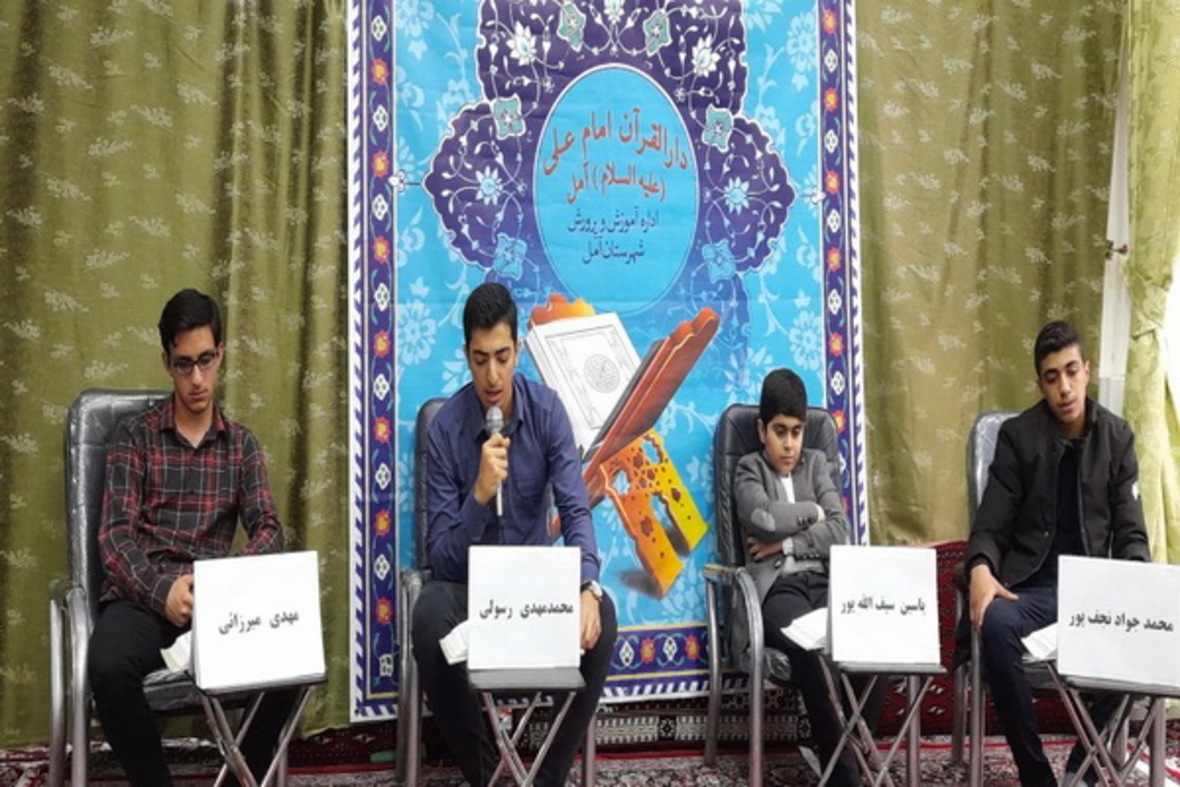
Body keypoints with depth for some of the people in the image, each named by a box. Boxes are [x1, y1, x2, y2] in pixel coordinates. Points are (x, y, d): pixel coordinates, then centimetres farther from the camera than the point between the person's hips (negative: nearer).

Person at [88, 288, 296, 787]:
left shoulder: (241, 444, 15)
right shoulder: (135, 435, 9)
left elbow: (268, 530, 5)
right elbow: (114, 535, -2)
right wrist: (162, 591, -21)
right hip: (141, 594, -1)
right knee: (109, 667, -35)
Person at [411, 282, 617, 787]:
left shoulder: (547, 411, -8)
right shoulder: (445, 428, -13)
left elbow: (575, 510, -16)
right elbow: (441, 559, -16)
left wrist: (587, 586, -34)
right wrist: (479, 494, -33)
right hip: (468, 579, -1)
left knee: (600, 618, -27)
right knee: (428, 615, -33)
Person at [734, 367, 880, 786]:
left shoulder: (817, 462, 22)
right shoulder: (749, 469, 12)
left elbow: (839, 532, 8)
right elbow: (765, 519, -11)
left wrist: (787, 544, -2)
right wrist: (812, 512, 4)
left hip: (824, 582, 4)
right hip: (778, 588, -4)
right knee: (808, 649, -38)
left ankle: (856, 753, -13)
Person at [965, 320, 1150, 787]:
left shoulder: (1117, 437, 7)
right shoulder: (1017, 436, 2)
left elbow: (1130, 532, 6)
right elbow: (990, 526, -1)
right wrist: (981, 569, -24)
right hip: (1032, 584, -2)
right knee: (994, 623, -35)